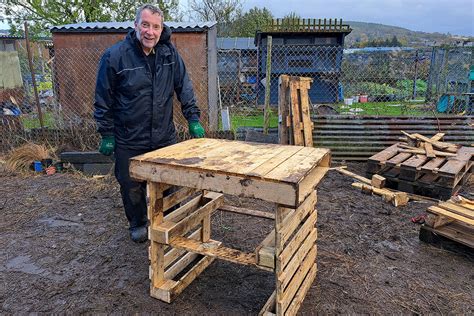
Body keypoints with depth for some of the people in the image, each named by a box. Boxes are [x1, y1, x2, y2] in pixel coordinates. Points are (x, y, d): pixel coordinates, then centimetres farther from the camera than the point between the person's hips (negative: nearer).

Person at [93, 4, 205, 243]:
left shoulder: (169, 53, -1)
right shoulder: (115, 56, -11)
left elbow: (184, 87, 6)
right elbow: (103, 99, -5)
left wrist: (193, 118, -2)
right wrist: (107, 134, -3)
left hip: (165, 136, 3)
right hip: (129, 140, -2)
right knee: (132, 187, 11)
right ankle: (138, 224, 37)